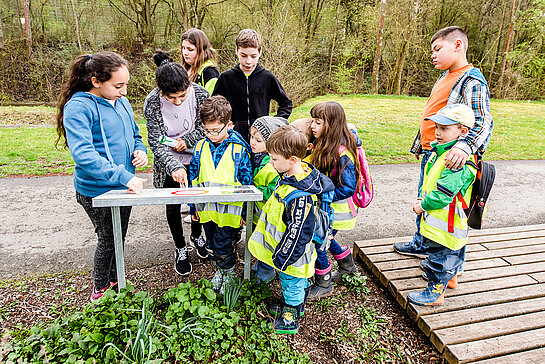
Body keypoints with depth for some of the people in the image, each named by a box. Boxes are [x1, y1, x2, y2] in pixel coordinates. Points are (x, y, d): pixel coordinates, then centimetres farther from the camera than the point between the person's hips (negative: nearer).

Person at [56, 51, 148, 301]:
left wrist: (140, 151, -6)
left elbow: (134, 135, 17)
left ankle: (114, 281, 44)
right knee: (108, 240, 9)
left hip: (124, 186, 7)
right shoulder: (78, 107, -19)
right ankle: (100, 289, 36)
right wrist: (124, 176, -36)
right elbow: (83, 154, -29)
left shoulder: (121, 102, 3)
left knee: (119, 238, 21)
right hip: (97, 191, -6)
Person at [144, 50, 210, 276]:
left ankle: (196, 235, 44)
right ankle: (180, 249, 31)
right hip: (170, 165, -1)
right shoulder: (152, 102, -21)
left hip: (197, 159, 1)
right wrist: (174, 167, -36)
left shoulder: (200, 94, -18)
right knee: (173, 207, 9)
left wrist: (186, 140, -21)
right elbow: (156, 142, -22)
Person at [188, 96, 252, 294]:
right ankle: (221, 269, 44)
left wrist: (245, 211, -4)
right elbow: (193, 178, 10)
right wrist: (193, 206, 12)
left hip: (229, 209, -5)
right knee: (214, 245, 20)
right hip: (206, 209, 5)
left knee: (223, 247, 2)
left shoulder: (239, 149, -11)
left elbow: (247, 181, -6)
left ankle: (228, 274, 30)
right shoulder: (200, 147, 2)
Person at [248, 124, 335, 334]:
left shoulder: (300, 195, -36)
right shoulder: (289, 176, -5)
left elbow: (297, 231, -29)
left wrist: (282, 258, -19)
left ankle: (291, 312, 40)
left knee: (291, 283, 17)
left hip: (292, 254, -9)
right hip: (283, 247, 9)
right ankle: (296, 302, 52)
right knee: (289, 280, 29)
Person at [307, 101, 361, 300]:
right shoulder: (325, 144, 1)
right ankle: (347, 264, 48)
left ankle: (324, 284, 21)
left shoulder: (342, 154, -27)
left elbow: (348, 188, -26)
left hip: (337, 210, -9)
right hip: (326, 207, 9)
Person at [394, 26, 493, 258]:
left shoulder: (472, 81, -14)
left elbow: (483, 122, -26)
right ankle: (421, 245, 37)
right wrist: (419, 145, 27)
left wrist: (464, 146, -43)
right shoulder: (445, 77, 15)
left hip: (445, 158, -9)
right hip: (429, 154, 9)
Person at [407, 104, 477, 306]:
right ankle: (450, 277, 50)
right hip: (438, 220, 10)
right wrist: (422, 199, 3)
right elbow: (431, 182, 16)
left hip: (445, 225, -10)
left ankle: (435, 292, 20)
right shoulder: (441, 151, 6)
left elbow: (443, 194, -29)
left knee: (440, 255, 4)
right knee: (450, 253, 29)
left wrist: (423, 206, -16)